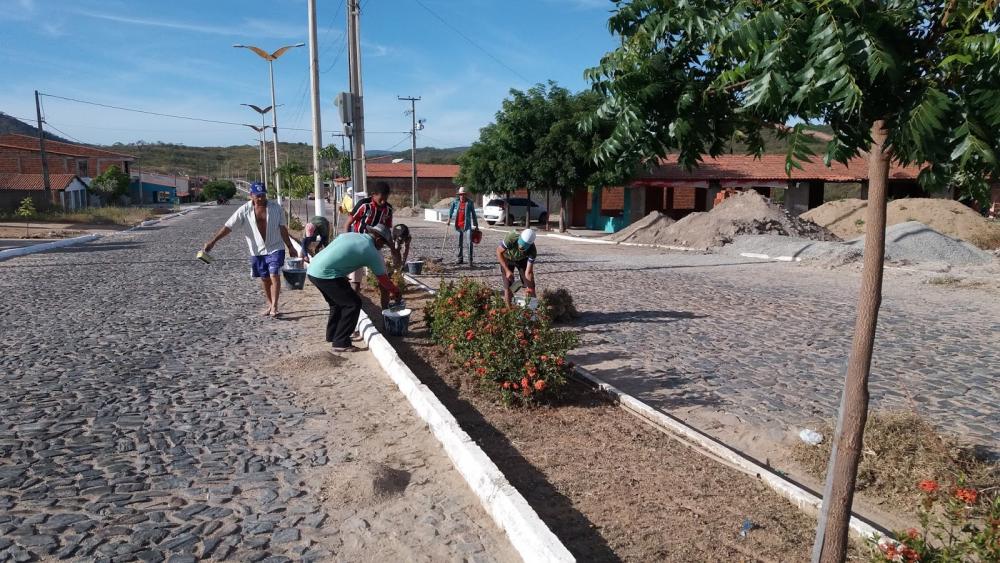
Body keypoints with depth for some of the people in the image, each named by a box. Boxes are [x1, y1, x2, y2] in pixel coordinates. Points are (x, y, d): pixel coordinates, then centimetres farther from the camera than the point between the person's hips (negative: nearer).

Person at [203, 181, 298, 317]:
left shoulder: (275, 208, -5)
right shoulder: (244, 210, -7)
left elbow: (282, 228, 3)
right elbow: (228, 227, -9)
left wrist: (290, 247, 5)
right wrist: (212, 241, -16)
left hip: (275, 248, -2)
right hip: (257, 251, 2)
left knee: (274, 276, -13)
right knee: (264, 278, 10)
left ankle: (274, 306, -10)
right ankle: (270, 304, 25)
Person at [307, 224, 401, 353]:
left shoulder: (350, 235, 16)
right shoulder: (372, 253, -3)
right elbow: (384, 280, 6)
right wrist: (396, 292, 24)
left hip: (312, 270, 9)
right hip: (326, 275, -9)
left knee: (338, 302, 25)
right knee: (353, 303, 1)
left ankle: (332, 335, 36)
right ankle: (340, 343, 4)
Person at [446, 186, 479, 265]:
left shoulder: (470, 202, -3)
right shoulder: (455, 201, 3)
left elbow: (473, 214, 3)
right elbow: (451, 210, 18)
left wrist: (476, 225, 4)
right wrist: (449, 219, 15)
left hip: (467, 225, -3)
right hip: (458, 225, 3)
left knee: (470, 242, -14)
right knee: (460, 243, 14)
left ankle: (470, 260, -13)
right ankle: (460, 258, 27)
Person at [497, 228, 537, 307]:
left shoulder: (533, 251, -34)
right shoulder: (511, 238, -41)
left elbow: (528, 272, -28)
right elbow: (499, 252, -25)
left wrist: (530, 288, -40)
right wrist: (507, 270, -29)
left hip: (523, 259, 1)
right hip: (507, 258, -1)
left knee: (530, 286, -3)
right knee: (508, 286, -7)